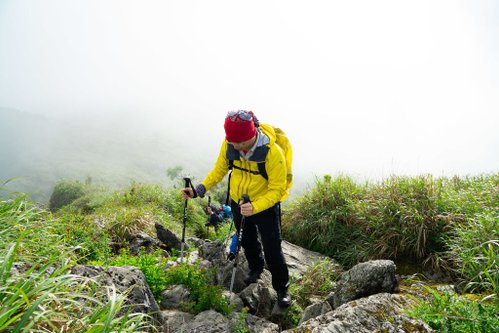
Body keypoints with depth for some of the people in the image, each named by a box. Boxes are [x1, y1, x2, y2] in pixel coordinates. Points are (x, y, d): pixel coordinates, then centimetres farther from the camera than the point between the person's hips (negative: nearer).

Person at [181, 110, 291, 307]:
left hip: (265, 205, -4)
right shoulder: (229, 144, -19)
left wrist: (254, 207, -41)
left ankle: (282, 288, 25)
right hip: (238, 202, 5)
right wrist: (199, 190, -17)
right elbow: (220, 169, -5)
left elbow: (276, 190, -26)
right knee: (247, 240, 24)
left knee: (272, 248, 0)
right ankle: (255, 268, 53)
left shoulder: (273, 153, -32)